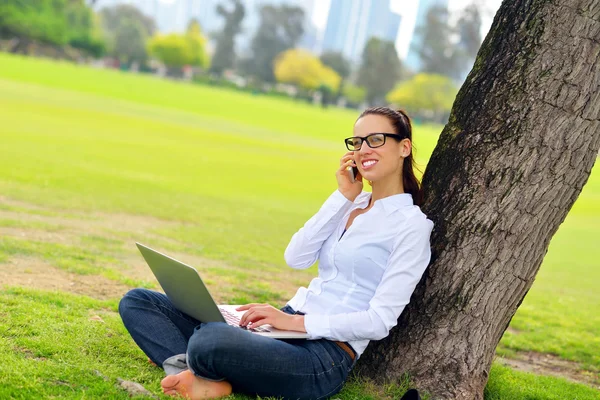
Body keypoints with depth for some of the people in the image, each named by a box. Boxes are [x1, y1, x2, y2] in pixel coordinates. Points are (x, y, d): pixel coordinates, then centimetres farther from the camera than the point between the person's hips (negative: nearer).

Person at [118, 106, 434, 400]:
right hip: (288, 324, 9)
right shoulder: (352, 203, 16)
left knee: (207, 341, -40)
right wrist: (342, 196, 1)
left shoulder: (411, 224, -7)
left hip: (326, 356, -9)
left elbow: (380, 320, -14)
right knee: (137, 302, 1)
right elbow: (295, 258, 3)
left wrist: (296, 321, -17)